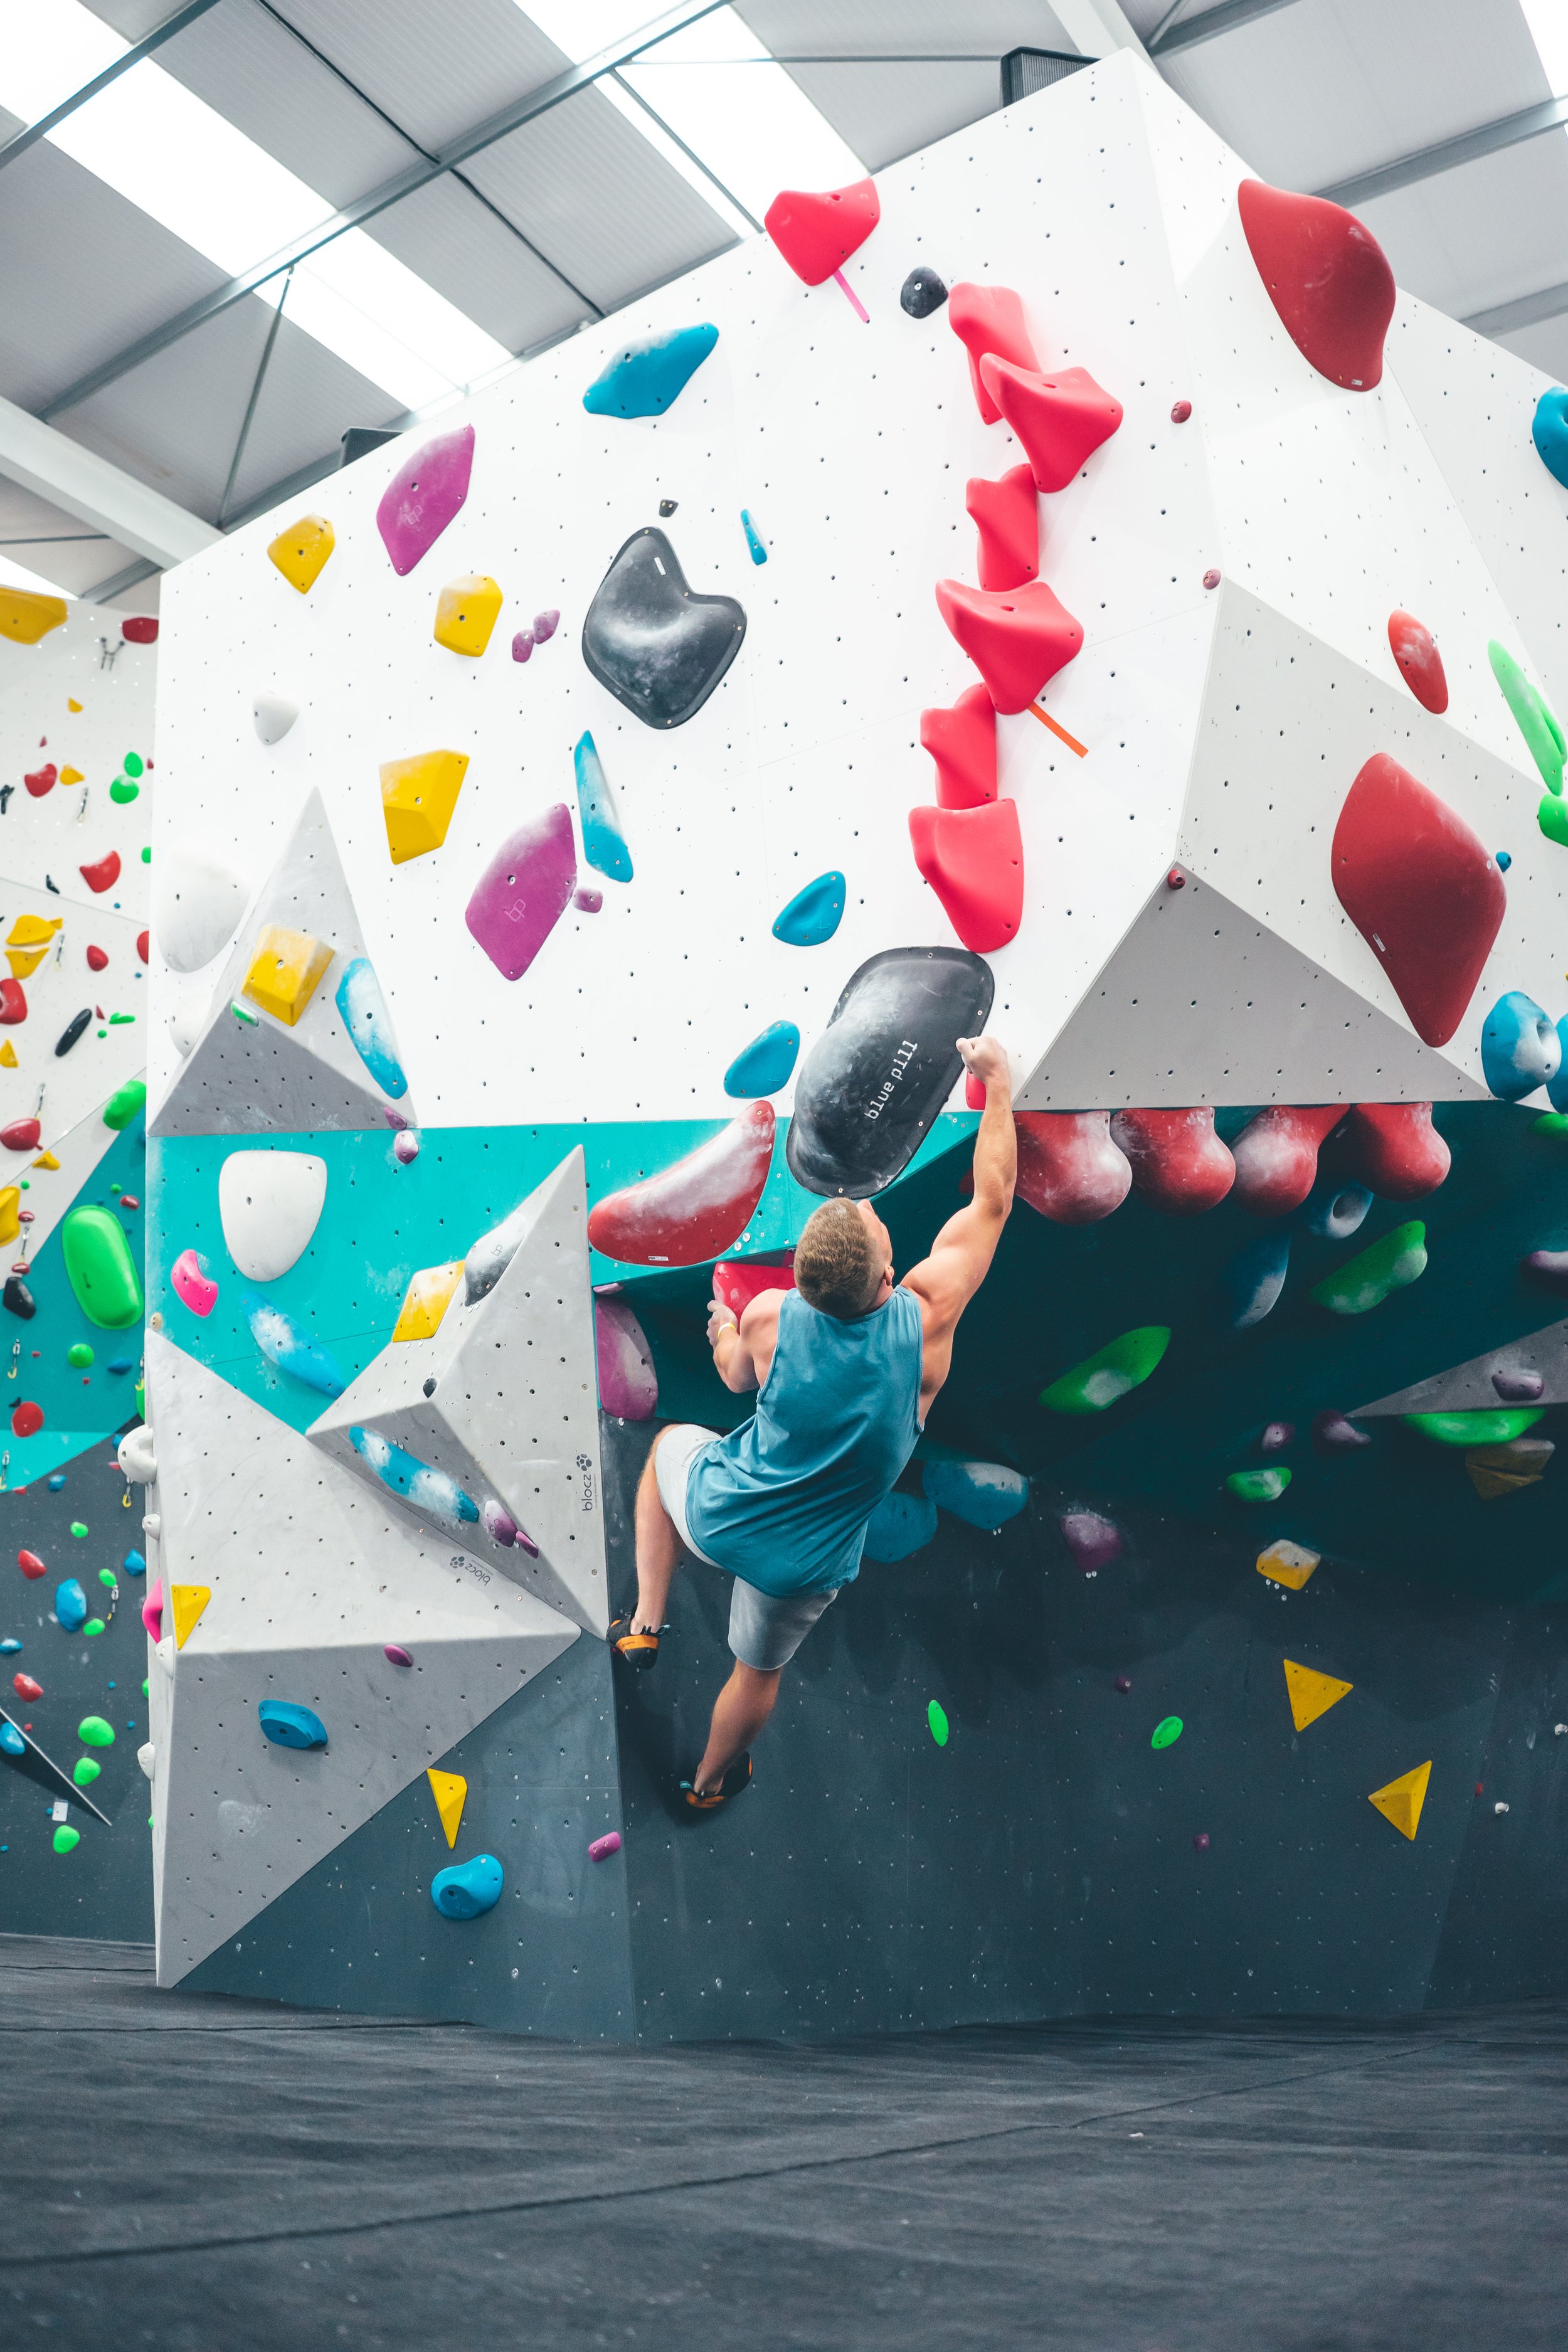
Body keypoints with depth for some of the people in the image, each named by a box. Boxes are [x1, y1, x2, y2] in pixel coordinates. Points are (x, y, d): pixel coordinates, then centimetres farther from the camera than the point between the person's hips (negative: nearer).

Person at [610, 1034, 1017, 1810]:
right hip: (804, 1563, 0)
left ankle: (645, 1621, 32)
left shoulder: (769, 1317, -23)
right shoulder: (925, 1320, -26)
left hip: (718, 1511, 0)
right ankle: (711, 1780, 56)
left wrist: (721, 1328, 24)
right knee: (758, 1668, 29)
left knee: (671, 1441, 34)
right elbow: (993, 1200, -15)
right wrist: (997, 1081, -7)